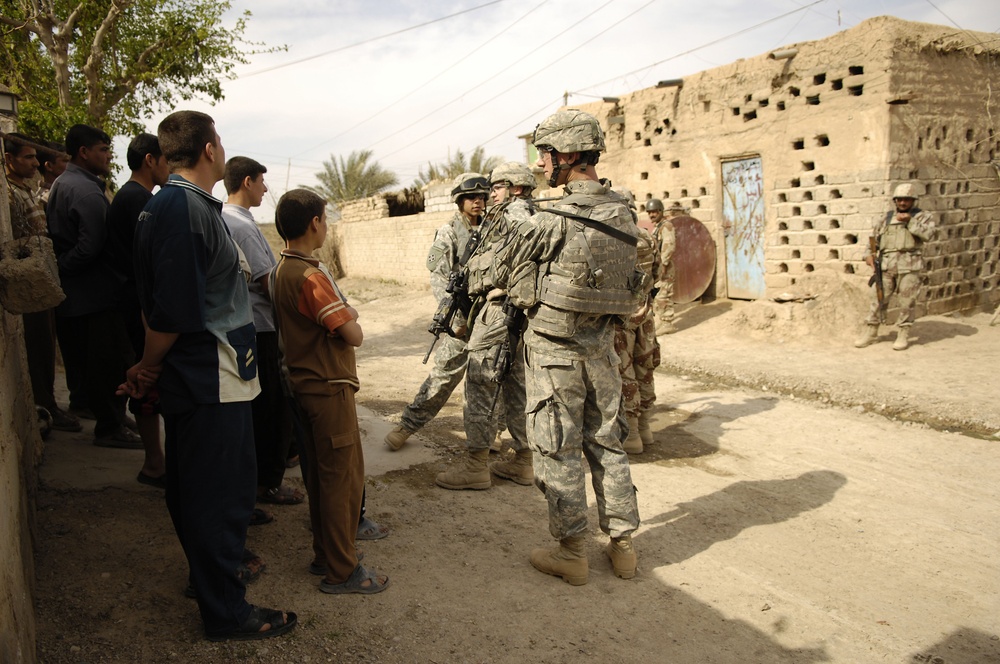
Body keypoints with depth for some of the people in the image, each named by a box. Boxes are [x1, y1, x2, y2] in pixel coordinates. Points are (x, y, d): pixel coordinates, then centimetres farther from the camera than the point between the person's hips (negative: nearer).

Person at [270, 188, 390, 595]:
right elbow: (354, 335, -21)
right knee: (344, 477, 0)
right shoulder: (311, 276, -21)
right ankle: (341, 571, 10)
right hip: (329, 388, -10)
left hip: (305, 383, 10)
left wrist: (343, 314, -2)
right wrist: (350, 319, -1)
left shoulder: (280, 270, 9)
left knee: (321, 474, 18)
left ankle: (325, 554, 30)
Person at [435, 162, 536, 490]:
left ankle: (475, 465, 0)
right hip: (518, 312, 10)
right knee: (516, 385, 13)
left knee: (480, 383, -5)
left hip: (500, 307, -10)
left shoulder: (514, 212, -9)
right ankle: (524, 460, 20)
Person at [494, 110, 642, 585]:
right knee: (607, 443, 15)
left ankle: (571, 553, 14)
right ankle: (623, 545, 24)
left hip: (554, 348, -6)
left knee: (557, 449, 5)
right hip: (601, 344, 6)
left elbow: (504, 274, -5)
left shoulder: (553, 220, -18)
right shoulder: (622, 214, 3)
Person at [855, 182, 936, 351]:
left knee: (906, 301, -2)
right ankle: (870, 332, 10)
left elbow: (927, 234, -7)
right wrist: (868, 254, 2)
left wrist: (909, 221, -9)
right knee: (878, 298, 1)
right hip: (886, 265, 3)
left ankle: (903, 335, 9)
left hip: (910, 265, -2)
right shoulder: (886, 217, 19)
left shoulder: (922, 216, 10)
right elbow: (873, 236, 19)